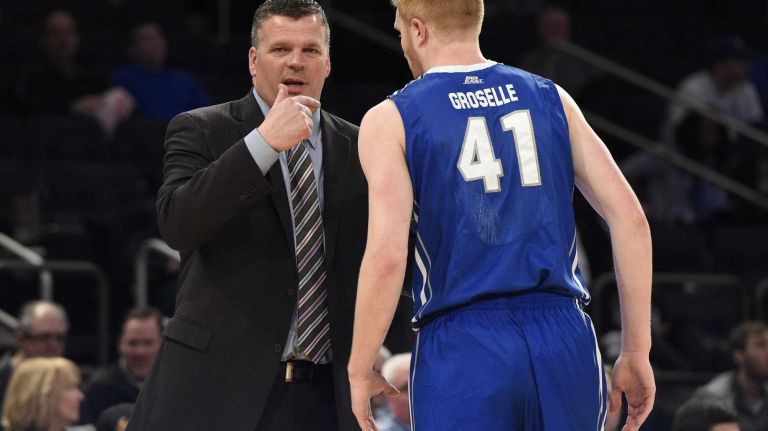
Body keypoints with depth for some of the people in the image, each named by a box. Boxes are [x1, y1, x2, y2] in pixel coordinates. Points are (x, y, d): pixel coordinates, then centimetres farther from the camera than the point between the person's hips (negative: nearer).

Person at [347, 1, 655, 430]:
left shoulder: (392, 120, 1)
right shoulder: (550, 98, 12)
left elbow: (387, 256, -11)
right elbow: (629, 217, 6)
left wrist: (359, 371, 0)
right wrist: (637, 351, 10)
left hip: (459, 352, -3)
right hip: (565, 339, 3)